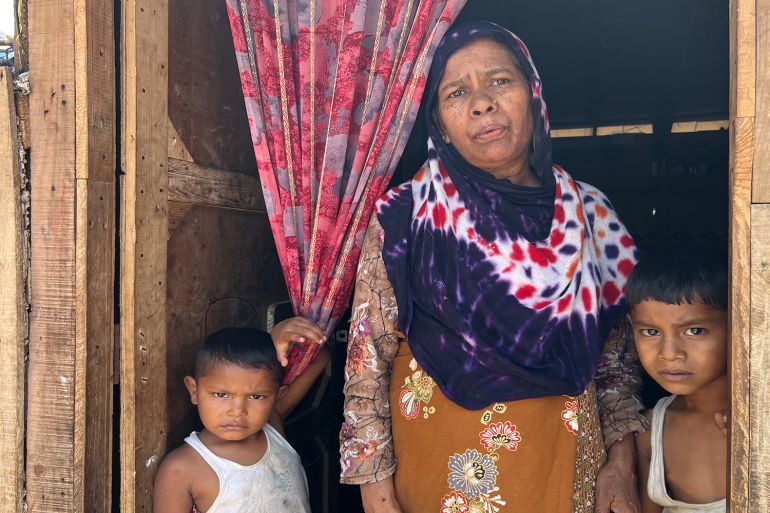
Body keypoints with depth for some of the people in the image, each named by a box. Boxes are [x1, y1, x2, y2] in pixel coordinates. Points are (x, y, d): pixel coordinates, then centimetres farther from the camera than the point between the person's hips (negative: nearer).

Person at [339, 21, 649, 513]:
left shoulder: (589, 217, -1)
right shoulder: (403, 219, -9)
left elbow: (616, 357, 6)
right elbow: (368, 362, -8)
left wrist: (622, 463, -3)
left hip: (569, 471, 3)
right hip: (440, 472, -2)